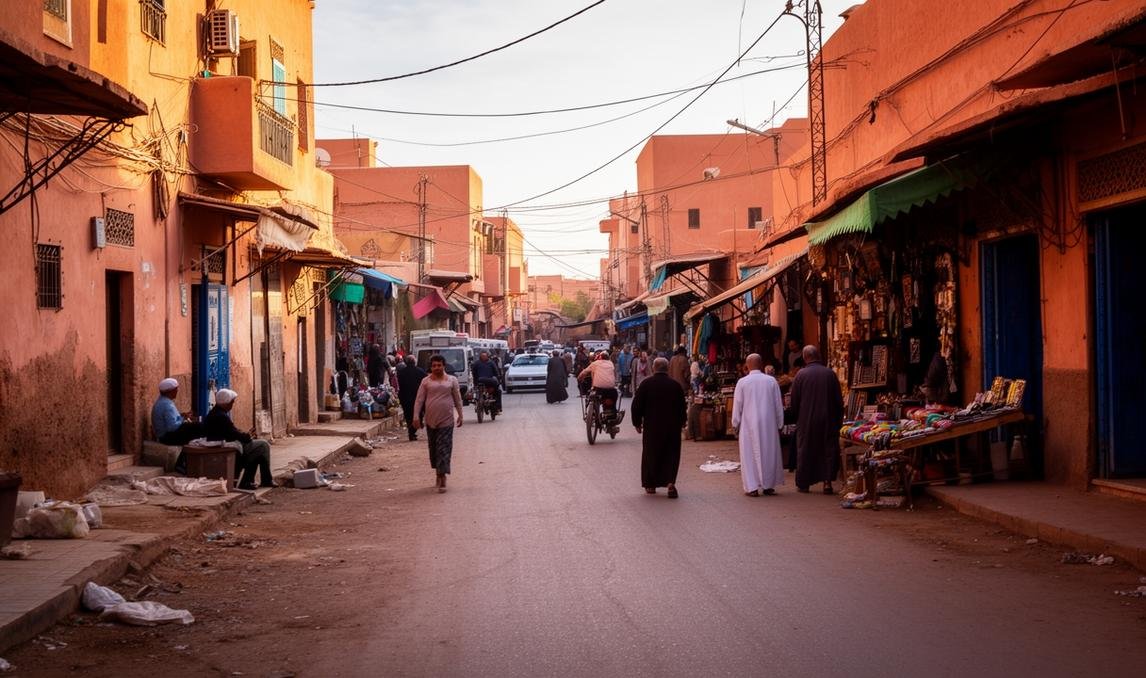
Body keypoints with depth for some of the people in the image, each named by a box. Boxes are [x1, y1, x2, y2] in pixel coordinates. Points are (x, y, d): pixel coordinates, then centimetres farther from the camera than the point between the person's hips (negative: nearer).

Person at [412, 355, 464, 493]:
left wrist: (460, 415, 10)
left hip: (446, 420, -2)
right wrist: (416, 417, -5)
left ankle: (442, 479, -11)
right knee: (433, 448, 9)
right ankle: (438, 473, 26)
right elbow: (419, 400, 3)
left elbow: (458, 399, 11)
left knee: (444, 449, -7)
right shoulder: (426, 381, 5)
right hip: (430, 420, 2)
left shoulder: (452, 380, 5)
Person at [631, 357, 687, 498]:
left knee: (650, 455, 11)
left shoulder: (646, 384, -6)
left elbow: (636, 405, -4)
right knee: (671, 455, 5)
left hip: (651, 426, -1)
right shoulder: (676, 385, -1)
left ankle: (650, 484, 17)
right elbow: (682, 407, 6)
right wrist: (681, 423, 19)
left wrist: (637, 422, 6)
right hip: (672, 427, 1)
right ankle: (670, 482, -12)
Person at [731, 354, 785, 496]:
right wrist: (779, 424, 14)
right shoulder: (771, 381, -2)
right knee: (769, 452, 12)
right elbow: (779, 405, 4)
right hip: (769, 424, 2)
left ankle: (752, 487, -2)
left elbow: (737, 405, -2)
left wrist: (736, 425, 10)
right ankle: (768, 485, 15)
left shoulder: (742, 382, -7)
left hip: (749, 425, -2)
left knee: (750, 454, 3)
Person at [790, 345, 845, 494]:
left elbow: (794, 401, -2)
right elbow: (839, 400, 1)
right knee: (828, 449, 7)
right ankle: (827, 481, -1)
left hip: (806, 420, 0)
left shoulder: (800, 375, -7)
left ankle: (803, 483, 14)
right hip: (828, 420, 0)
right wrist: (839, 420, 10)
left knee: (805, 450, 10)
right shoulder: (830, 374, -3)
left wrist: (796, 417, 13)